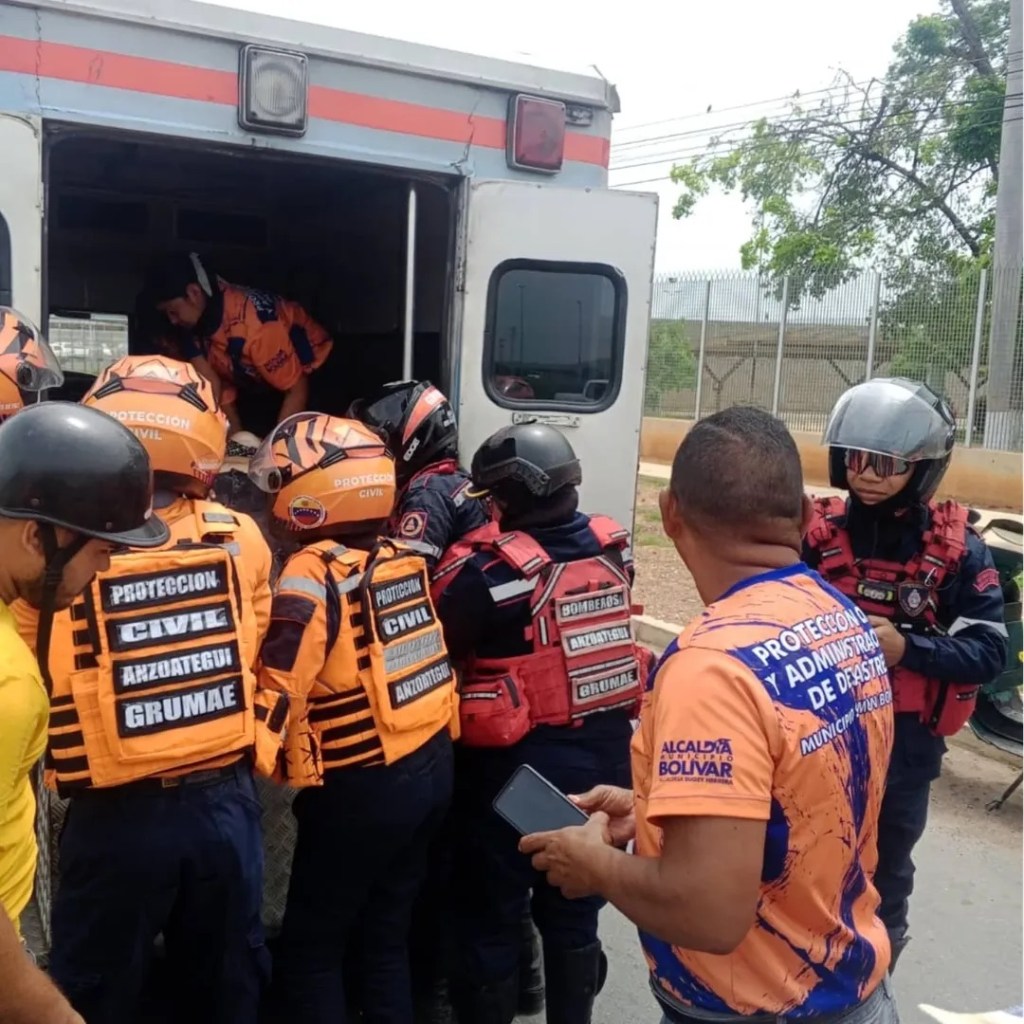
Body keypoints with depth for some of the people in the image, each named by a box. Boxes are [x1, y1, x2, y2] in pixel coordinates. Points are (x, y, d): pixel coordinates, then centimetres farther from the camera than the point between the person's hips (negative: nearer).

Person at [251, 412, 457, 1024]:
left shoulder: (315, 573, -17)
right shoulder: (402, 558, 3)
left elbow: (280, 692, -18)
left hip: (363, 786, -7)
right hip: (434, 764, 7)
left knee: (310, 951, 10)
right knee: (387, 935, 21)